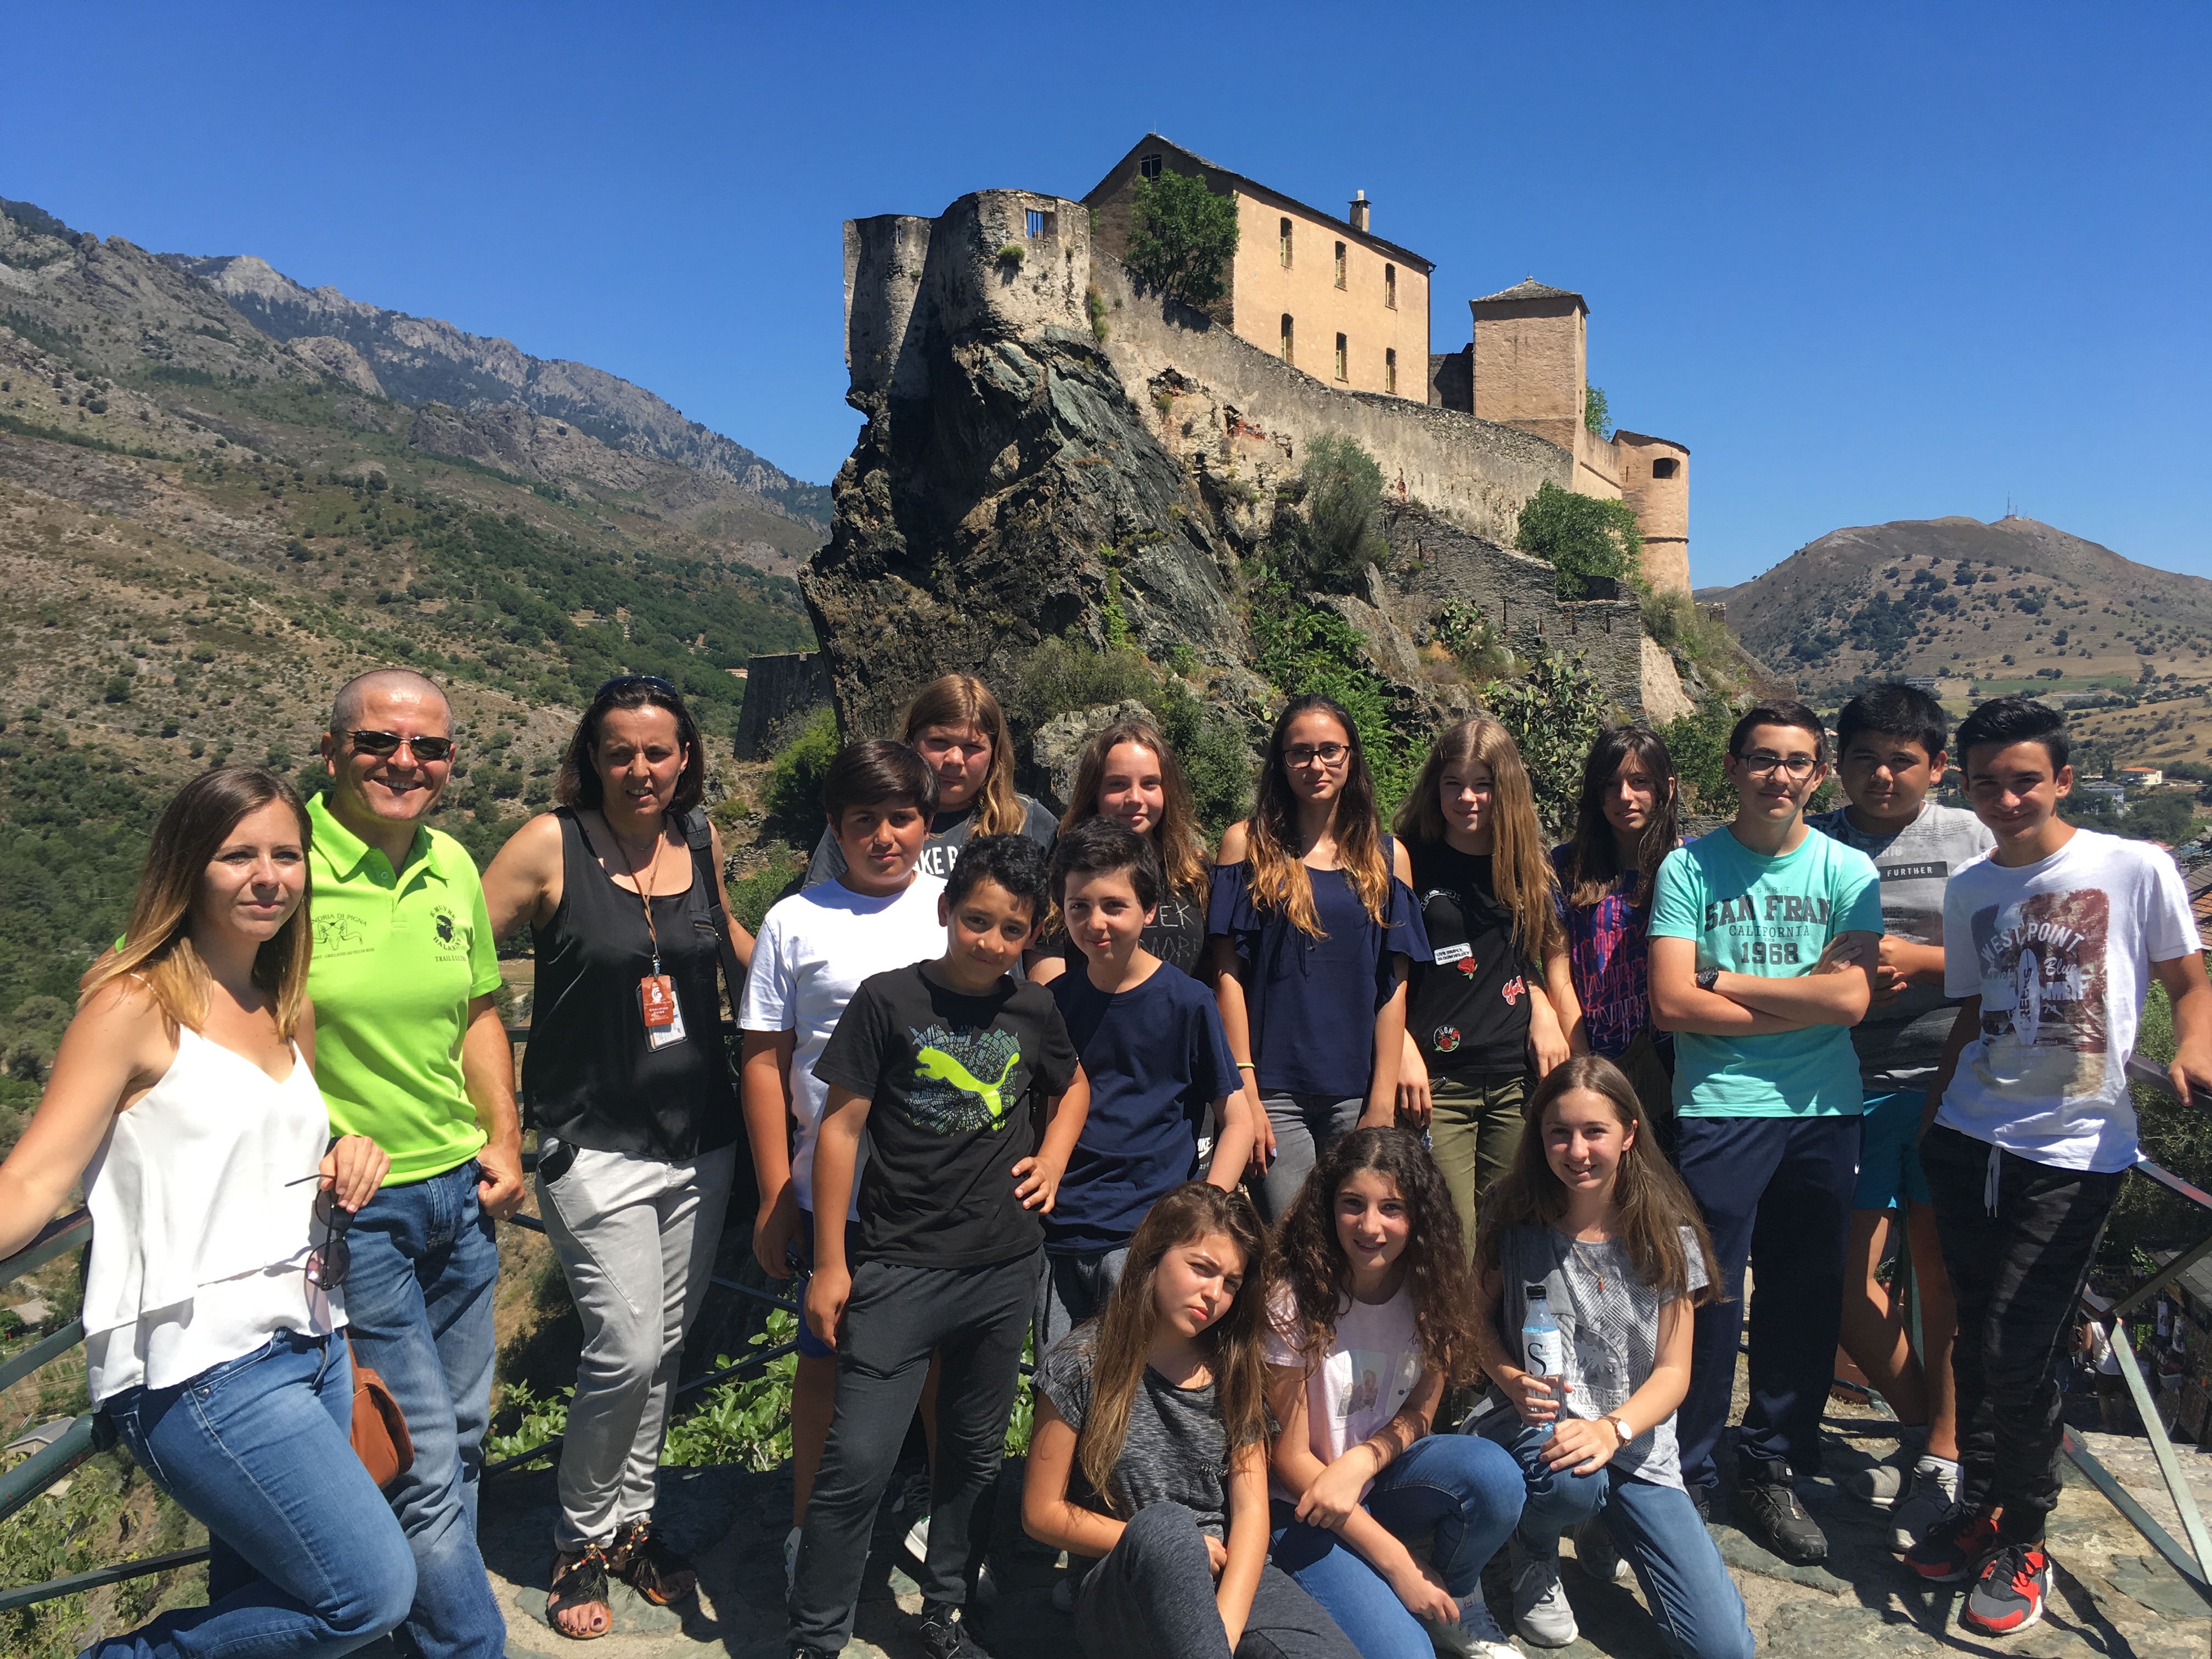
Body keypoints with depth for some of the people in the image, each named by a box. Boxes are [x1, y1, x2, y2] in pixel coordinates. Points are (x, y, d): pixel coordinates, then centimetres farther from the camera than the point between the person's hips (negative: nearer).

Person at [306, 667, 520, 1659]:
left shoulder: (454, 866, 4)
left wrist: (504, 1139, 6)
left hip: (459, 1194, 6)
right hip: (347, 1207, -6)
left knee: (459, 1438, 18)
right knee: (424, 1464, 0)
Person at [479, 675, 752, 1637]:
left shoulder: (700, 845, 3)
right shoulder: (550, 845, -11)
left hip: (701, 1142, 5)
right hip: (596, 1149, -5)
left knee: (664, 1344, 15)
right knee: (625, 1351, -5)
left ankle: (632, 1519, 36)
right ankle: (581, 1540, 22)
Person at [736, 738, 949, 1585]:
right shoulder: (796, 922, -1)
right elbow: (765, 1063, 0)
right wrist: (775, 1199, -2)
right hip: (835, 1195, -1)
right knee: (829, 1358, 12)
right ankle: (809, 1527, 33)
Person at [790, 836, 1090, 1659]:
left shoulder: (1034, 1010, 1)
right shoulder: (889, 1000, -10)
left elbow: (1071, 1086, 22)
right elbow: (840, 1127, -7)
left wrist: (1053, 1159, 4)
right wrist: (829, 1264, -6)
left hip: (1006, 1269, 4)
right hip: (901, 1269, -4)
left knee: (975, 1455, 17)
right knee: (858, 1461, -5)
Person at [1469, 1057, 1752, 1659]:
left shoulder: (1666, 1236, -5)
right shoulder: (1514, 1218, -7)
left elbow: (1673, 1372, -3)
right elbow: (1480, 1317, 3)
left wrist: (1612, 1430, -21)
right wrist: (1514, 1382, -17)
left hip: (1636, 1444, 2)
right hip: (1538, 1425, -1)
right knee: (1570, 1480, -38)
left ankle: (1601, 1530, 20)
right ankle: (1535, 1559, 1)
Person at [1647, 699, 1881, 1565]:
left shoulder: (1848, 871, 5)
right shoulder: (1688, 868, -1)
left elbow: (1849, 998, -8)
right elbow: (1671, 1002, -10)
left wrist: (1727, 983, -8)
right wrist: (1796, 1007, -8)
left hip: (1824, 1111, 3)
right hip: (1719, 1107, -2)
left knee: (1806, 1298, 11)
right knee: (1708, 1297, 1)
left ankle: (1772, 1469, 28)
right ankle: (1686, 1475, 18)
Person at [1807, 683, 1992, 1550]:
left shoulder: (1968, 837, 4)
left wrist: (1918, 960, -13)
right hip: (1848, 1084, 1)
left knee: (1942, 1269, 3)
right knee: (1847, 1274, 3)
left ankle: (1944, 1454, 20)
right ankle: (1919, 1423, 28)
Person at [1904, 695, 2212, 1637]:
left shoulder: (2136, 869, -5)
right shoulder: (1969, 889, 8)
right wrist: (1931, 1122, 15)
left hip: (2076, 1150, -4)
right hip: (1971, 1139, 4)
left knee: (2016, 1355, -6)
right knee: (1976, 1346, 10)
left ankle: (2024, 1543, 15)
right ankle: (1978, 1507, 29)